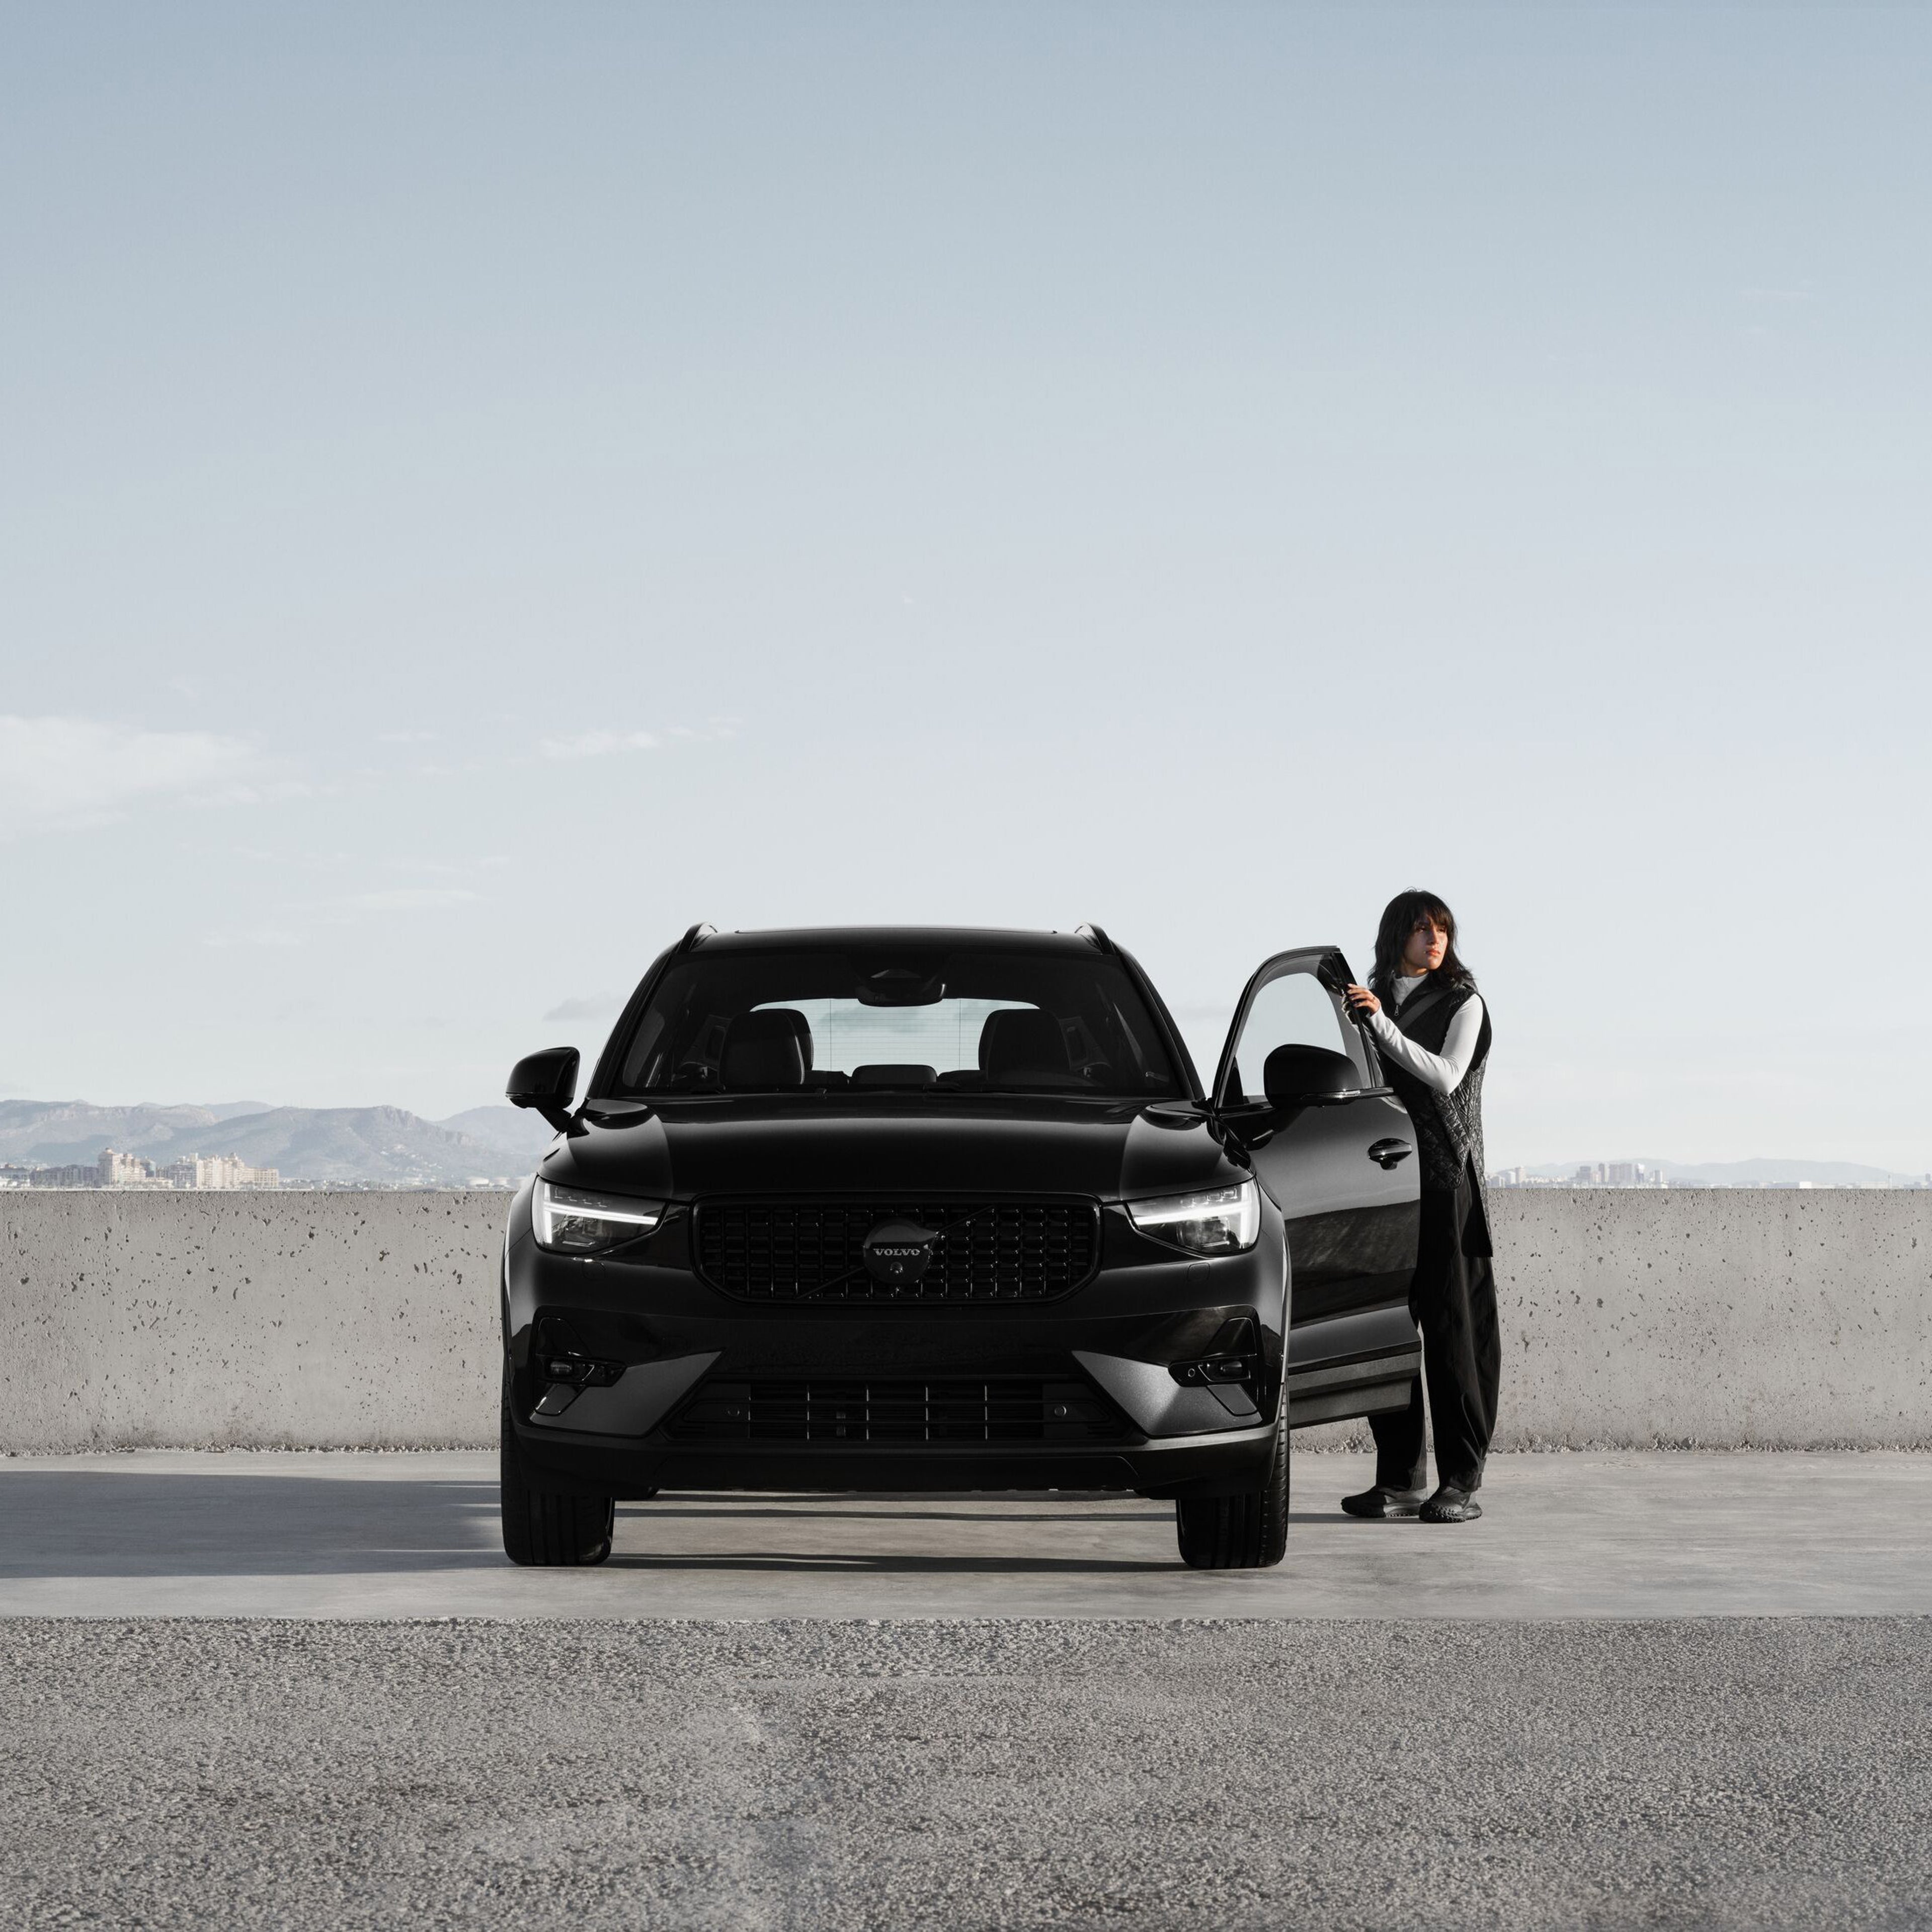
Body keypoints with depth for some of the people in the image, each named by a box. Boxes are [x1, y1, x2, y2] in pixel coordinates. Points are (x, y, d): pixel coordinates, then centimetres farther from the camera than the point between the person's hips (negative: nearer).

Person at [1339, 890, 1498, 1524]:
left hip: (1446, 1178, -5)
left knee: (1452, 1326, -7)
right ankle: (1401, 1478, 7)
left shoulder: (1463, 1004, 3)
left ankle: (1461, 1482, -7)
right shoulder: (1370, 999, 16)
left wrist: (1382, 1025, -16)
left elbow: (1445, 1076, -13)